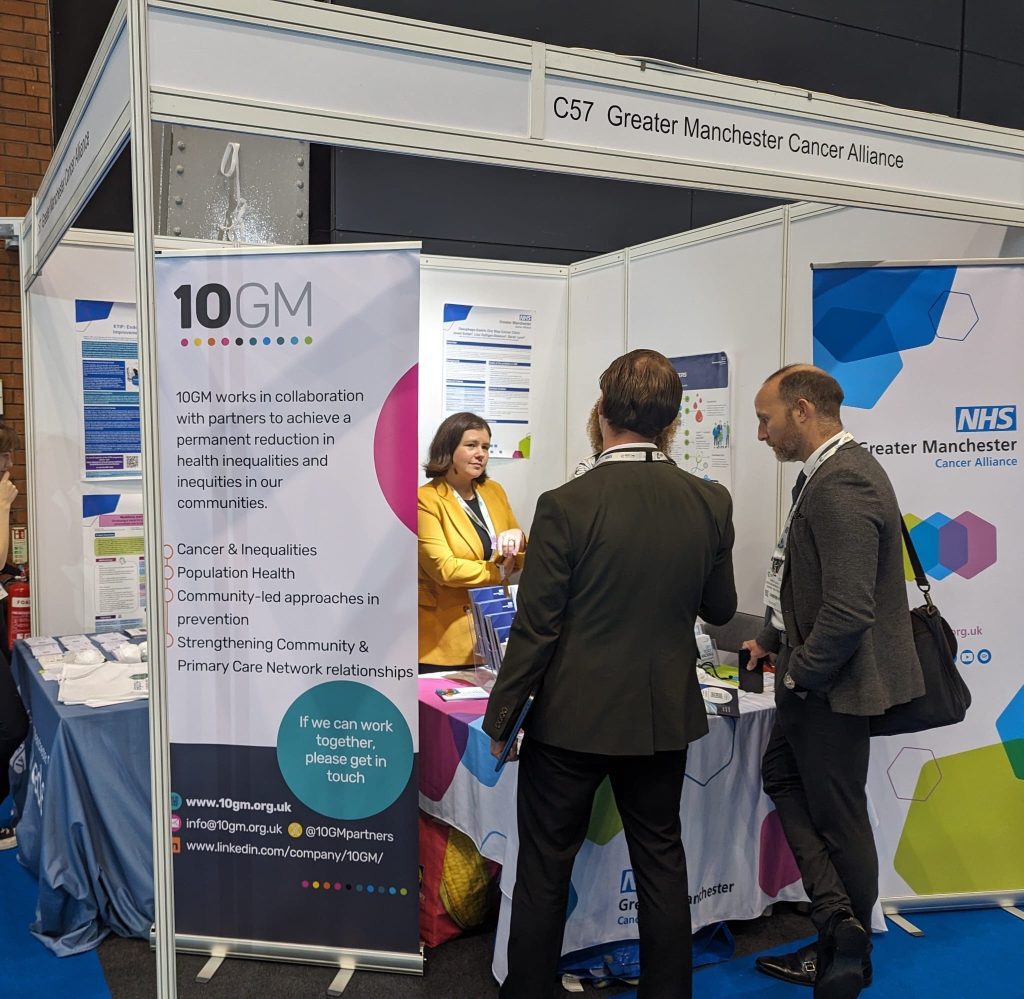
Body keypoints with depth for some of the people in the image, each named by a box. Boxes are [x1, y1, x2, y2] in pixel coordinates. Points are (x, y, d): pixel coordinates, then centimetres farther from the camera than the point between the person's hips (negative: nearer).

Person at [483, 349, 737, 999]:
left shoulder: (566, 506, -19)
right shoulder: (711, 504, -6)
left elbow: (535, 629, -15)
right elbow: (720, 609, 6)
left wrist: (501, 719, -3)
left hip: (573, 719, -4)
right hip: (665, 716, 4)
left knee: (545, 871, 12)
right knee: (661, 861, 19)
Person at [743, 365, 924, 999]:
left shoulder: (840, 484, -24)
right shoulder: (833, 471, 8)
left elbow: (849, 610, -29)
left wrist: (799, 673, -16)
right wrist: (775, 639, 15)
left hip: (833, 683, -10)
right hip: (814, 674, 10)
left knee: (838, 817, 6)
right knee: (783, 777, 18)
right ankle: (838, 924, 22)